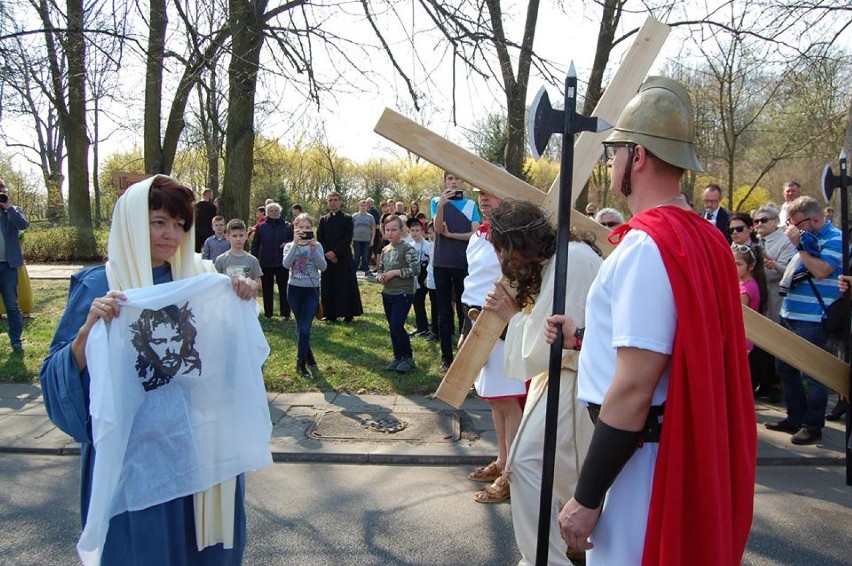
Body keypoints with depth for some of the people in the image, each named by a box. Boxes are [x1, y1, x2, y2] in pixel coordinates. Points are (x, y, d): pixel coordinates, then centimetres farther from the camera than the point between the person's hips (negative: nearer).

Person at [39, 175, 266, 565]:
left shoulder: (200, 277, 1)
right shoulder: (98, 286, -9)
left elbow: (233, 350, 10)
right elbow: (56, 377, -11)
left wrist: (243, 301, -8)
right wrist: (89, 329, -29)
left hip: (200, 441, 4)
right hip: (133, 446, -3)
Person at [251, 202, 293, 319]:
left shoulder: (287, 226, 3)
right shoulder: (261, 227, 4)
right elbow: (255, 245, 6)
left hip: (282, 263, -1)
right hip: (266, 263, 1)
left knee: (284, 288, 3)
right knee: (267, 289, 8)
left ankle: (286, 313, 10)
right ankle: (268, 313, 18)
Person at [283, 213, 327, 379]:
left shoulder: (317, 246, 0)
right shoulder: (289, 246, 2)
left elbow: (323, 267, -13)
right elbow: (286, 264, -17)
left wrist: (313, 248, -21)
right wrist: (295, 244, -22)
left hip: (312, 290, -2)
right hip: (294, 289, 2)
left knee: (304, 328, -9)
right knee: (301, 327, 12)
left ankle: (301, 364, -1)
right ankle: (309, 356, 30)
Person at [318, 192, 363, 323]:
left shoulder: (347, 218, 1)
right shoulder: (323, 220, 11)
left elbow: (348, 239, -8)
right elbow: (319, 239, 5)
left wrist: (335, 252, -16)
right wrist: (327, 253, -10)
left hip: (344, 258, -3)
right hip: (327, 258, 3)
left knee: (346, 285, -2)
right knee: (328, 286, 4)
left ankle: (348, 314, 6)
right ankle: (330, 314, 10)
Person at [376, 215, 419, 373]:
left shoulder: (407, 248, -11)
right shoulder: (385, 250, 11)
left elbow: (416, 268, -19)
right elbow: (380, 269, 19)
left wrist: (395, 272, -18)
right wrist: (379, 276, -5)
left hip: (403, 294, -7)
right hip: (387, 293, 7)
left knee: (397, 327, -11)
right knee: (392, 327, 12)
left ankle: (408, 358, 5)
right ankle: (398, 357, 24)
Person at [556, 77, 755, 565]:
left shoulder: (646, 245, -23)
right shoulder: (705, 237, 5)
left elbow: (634, 388, -26)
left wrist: (587, 497, -20)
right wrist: (586, 337, 18)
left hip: (640, 452, -10)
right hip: (688, 447, 10)